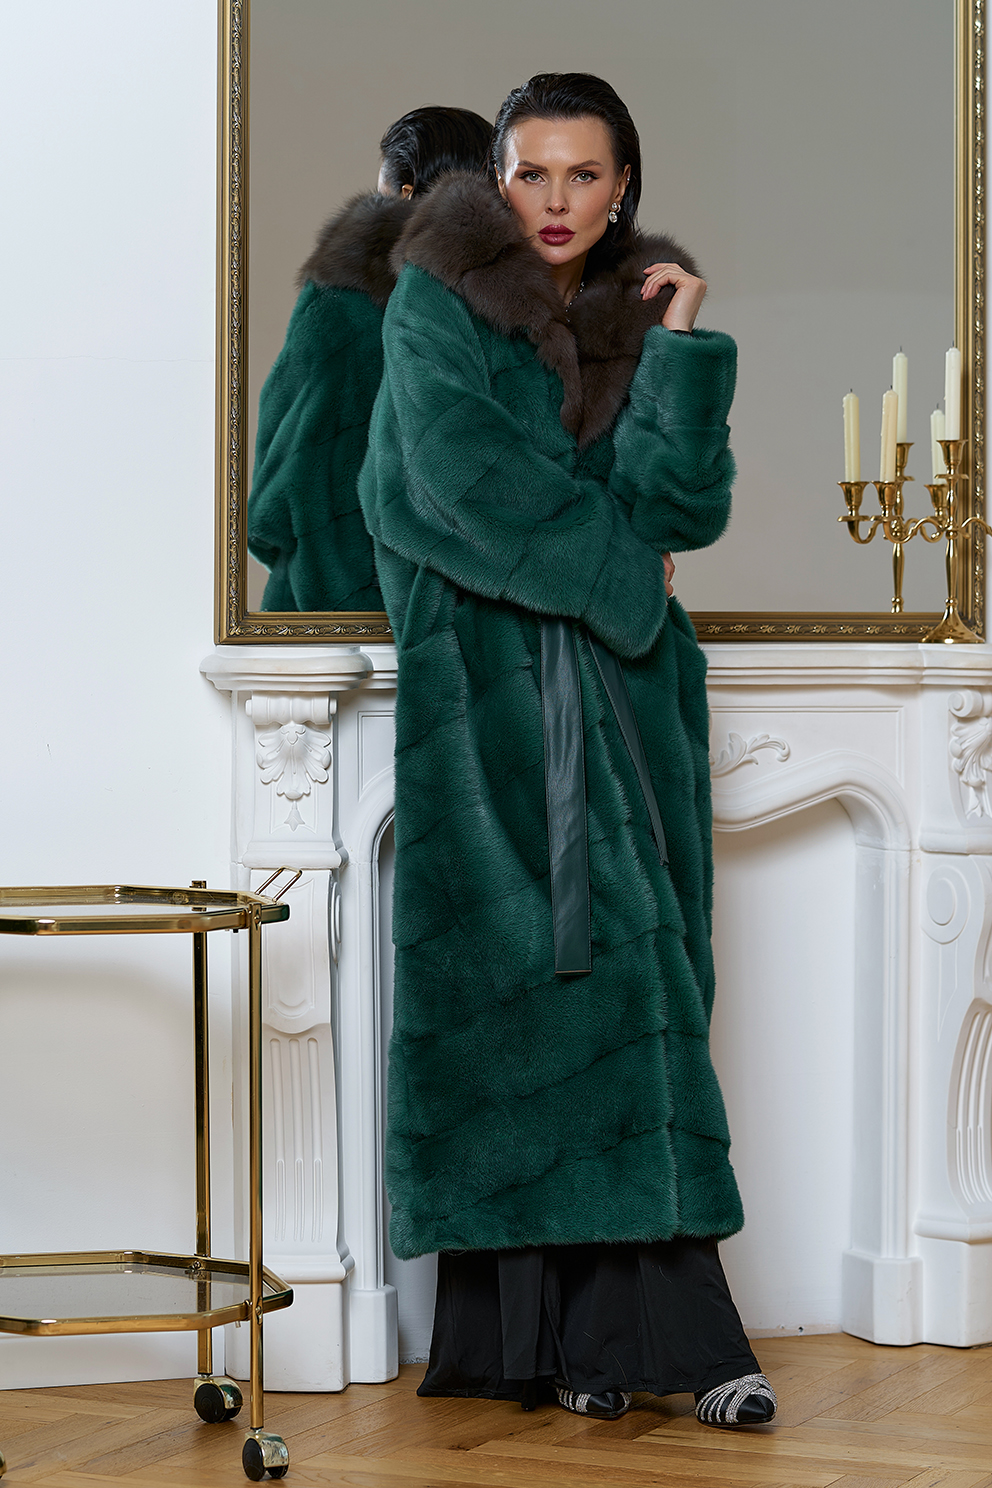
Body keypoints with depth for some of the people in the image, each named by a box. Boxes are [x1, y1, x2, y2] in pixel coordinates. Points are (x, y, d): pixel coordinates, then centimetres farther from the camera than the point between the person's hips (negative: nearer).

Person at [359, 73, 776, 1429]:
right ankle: (539, 1326, -6)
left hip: (621, 692, 3)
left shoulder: (641, 320, 13)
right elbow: (458, 470, -10)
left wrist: (681, 351, -9)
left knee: (632, 976, -6)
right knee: (520, 976, -7)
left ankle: (642, 1321, -9)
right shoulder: (438, 305, 4)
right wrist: (616, 562, -5)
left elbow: (686, 508, 0)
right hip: (485, 682, -3)